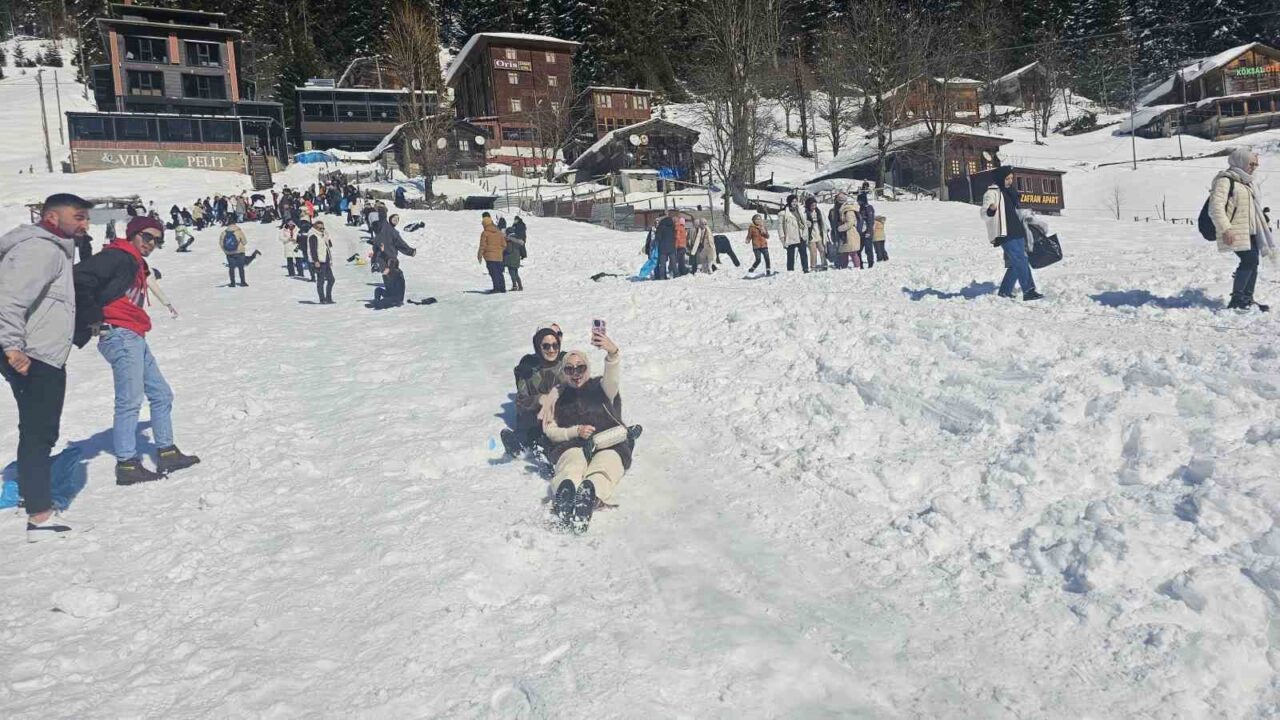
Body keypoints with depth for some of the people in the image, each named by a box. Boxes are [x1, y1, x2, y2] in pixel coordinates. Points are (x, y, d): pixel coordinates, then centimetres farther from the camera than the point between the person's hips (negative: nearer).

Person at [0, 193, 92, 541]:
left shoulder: (54, 249, 19)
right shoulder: (40, 249, -15)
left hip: (44, 358, 11)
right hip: (34, 359, -11)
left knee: (37, 433, 21)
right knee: (39, 433, -9)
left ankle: (30, 494, 36)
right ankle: (40, 517, -7)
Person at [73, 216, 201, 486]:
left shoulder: (136, 264, 21)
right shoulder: (118, 256, -8)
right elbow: (79, 277, -21)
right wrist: (93, 318, -16)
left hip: (134, 337, 10)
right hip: (120, 335, -10)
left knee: (161, 394, 13)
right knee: (130, 400, -11)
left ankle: (167, 453, 19)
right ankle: (127, 465, -8)